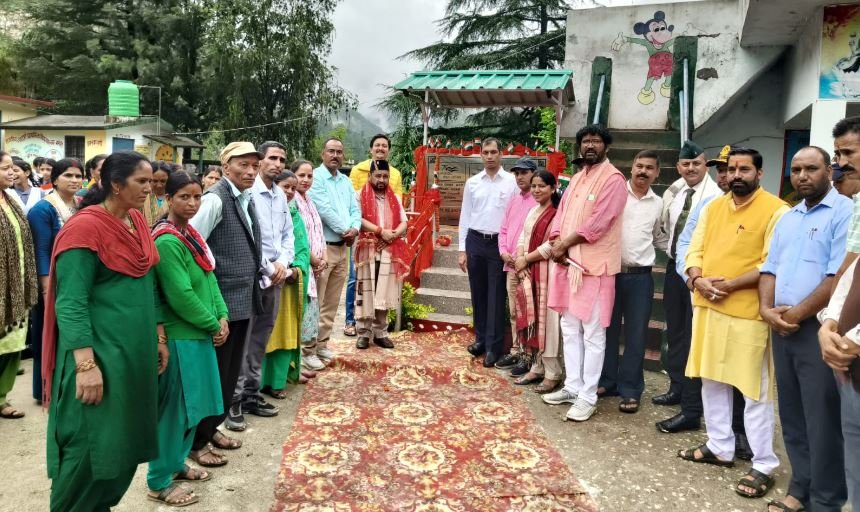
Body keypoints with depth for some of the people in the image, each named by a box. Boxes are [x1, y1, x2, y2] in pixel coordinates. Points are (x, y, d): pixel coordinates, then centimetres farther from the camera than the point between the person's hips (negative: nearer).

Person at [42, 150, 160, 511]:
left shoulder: (138, 222, 8)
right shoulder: (85, 227, -15)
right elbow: (70, 303, -18)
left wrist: (157, 339, 16)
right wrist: (86, 364, -23)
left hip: (135, 352, 8)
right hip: (99, 353, -8)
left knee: (124, 443, 17)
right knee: (91, 447, 4)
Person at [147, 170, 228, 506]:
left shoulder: (192, 234, 8)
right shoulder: (167, 241, -19)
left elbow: (209, 280, 10)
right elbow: (181, 295, -22)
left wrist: (221, 317, -1)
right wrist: (212, 325, -12)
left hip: (198, 332, 9)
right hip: (179, 336, -9)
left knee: (192, 405, 18)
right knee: (174, 408, 2)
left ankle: (177, 463, 34)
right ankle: (159, 482, 17)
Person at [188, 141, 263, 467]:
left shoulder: (248, 199, 10)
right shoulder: (216, 199, -16)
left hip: (244, 299, 8)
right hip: (222, 301, -8)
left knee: (231, 372, 19)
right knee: (213, 372, 4)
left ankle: (211, 428, 36)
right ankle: (196, 441, 21)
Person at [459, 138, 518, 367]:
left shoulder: (512, 182, -2)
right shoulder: (472, 183, 7)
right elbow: (465, 216, 9)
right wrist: (462, 249, 5)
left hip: (500, 243, -3)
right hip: (476, 241, 3)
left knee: (496, 296, 1)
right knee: (478, 293, 11)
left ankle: (493, 346, 9)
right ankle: (481, 338, 25)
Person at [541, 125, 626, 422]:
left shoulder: (613, 179, -7)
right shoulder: (577, 178, 18)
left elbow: (598, 223, -16)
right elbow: (561, 213, 13)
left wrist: (564, 244, -10)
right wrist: (558, 244, -5)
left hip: (594, 266, -8)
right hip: (568, 263, 8)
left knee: (592, 335, -1)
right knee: (570, 329, 13)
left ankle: (588, 396, 8)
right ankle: (572, 387, 24)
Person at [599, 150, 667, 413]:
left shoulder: (658, 204, 9)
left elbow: (659, 238, 19)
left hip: (640, 276, 2)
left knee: (636, 335, 5)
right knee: (608, 329, 9)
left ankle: (630, 389, 16)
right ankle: (606, 381, 24)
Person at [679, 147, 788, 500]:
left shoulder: (775, 210, -7)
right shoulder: (713, 207, 13)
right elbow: (695, 249, 10)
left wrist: (729, 284, -18)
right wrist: (698, 279, -9)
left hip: (748, 313, -7)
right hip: (707, 307, 7)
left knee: (754, 390, 1)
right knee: (711, 379, 15)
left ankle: (764, 465, 13)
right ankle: (720, 447, 30)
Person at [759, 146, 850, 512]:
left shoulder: (844, 212, -7)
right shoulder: (786, 218, 16)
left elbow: (840, 276, -17)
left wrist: (798, 313, -13)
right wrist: (767, 309, -4)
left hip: (817, 330, -7)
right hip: (782, 330, 7)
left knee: (821, 421, 1)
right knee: (792, 416, 14)